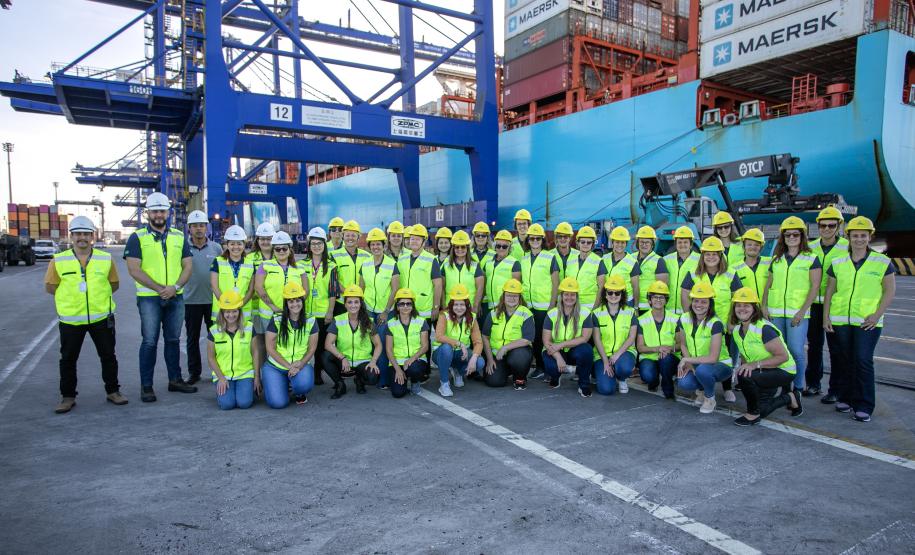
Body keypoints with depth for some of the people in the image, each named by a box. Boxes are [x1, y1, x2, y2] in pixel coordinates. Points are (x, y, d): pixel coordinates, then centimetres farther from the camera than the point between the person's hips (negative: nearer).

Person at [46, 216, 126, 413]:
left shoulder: (105, 259, 0)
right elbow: (50, 286, 4)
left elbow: (114, 284, 9)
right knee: (68, 359, 8)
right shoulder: (58, 260, -3)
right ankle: (68, 397, 21)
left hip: (101, 317, 1)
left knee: (108, 356, 9)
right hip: (70, 319, 0)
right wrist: (71, 296, -1)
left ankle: (112, 391, 23)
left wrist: (97, 294, 0)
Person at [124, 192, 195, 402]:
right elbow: (134, 269, -9)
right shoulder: (137, 237, -1)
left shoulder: (178, 237, 10)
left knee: (173, 340, 12)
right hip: (149, 298, -4)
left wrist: (176, 287, -10)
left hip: (176, 297, 4)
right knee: (149, 342, 0)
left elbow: (187, 265, 7)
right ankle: (146, 386, 8)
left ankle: (175, 380, 22)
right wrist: (159, 288, -16)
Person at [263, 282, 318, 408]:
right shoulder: (276, 320, -6)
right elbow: (270, 348, -8)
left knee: (304, 385, -34)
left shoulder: (310, 321, -1)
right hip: (275, 366, 0)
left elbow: (312, 348, 0)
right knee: (278, 403, -19)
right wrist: (289, 366, -16)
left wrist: (300, 364, -18)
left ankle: (299, 393, 6)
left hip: (301, 365, 1)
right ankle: (284, 385, 18)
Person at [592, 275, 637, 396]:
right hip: (603, 354, 0)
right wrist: (605, 361, -12)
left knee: (624, 368, -37)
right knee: (605, 389, -21)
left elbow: (631, 338, -4)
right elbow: (597, 339, -2)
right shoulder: (597, 313, 1)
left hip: (624, 351, 0)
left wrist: (618, 354, -18)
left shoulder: (630, 312, 3)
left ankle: (621, 379, 3)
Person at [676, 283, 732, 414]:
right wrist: (688, 364, -10)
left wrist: (687, 360, -22)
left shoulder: (715, 324, -23)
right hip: (696, 363, 4)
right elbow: (683, 344, 6)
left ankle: (710, 399, -5)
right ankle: (701, 389, 11)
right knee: (683, 383, -27)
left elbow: (713, 358, -27)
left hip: (720, 364, -4)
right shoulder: (684, 319, -7)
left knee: (702, 370, -38)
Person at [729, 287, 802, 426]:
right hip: (763, 373, 9)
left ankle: (753, 413, -9)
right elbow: (744, 355, 12)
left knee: (744, 377, -33)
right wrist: (743, 367, -9)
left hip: (784, 371, -9)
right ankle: (789, 398, 33)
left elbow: (783, 356, -26)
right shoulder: (737, 330, -1)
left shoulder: (764, 328, -25)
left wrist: (756, 364, -33)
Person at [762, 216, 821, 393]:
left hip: (797, 313, -4)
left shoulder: (811, 259, 0)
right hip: (775, 312, 4)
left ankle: (798, 388, 6)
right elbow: (768, 284, 17)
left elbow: (815, 286, -5)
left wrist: (802, 311, -13)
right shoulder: (777, 259, 14)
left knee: (796, 350, -7)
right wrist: (764, 306, 5)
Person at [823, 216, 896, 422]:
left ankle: (863, 406, 1)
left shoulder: (882, 262, 1)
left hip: (867, 323, -2)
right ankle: (844, 397, 21)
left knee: (863, 361, -7)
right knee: (843, 361, 8)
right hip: (839, 321, 3)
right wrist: (826, 317, 4)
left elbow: (890, 291, 2)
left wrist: (877, 315, -8)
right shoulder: (838, 263, 7)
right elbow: (829, 291, 10)